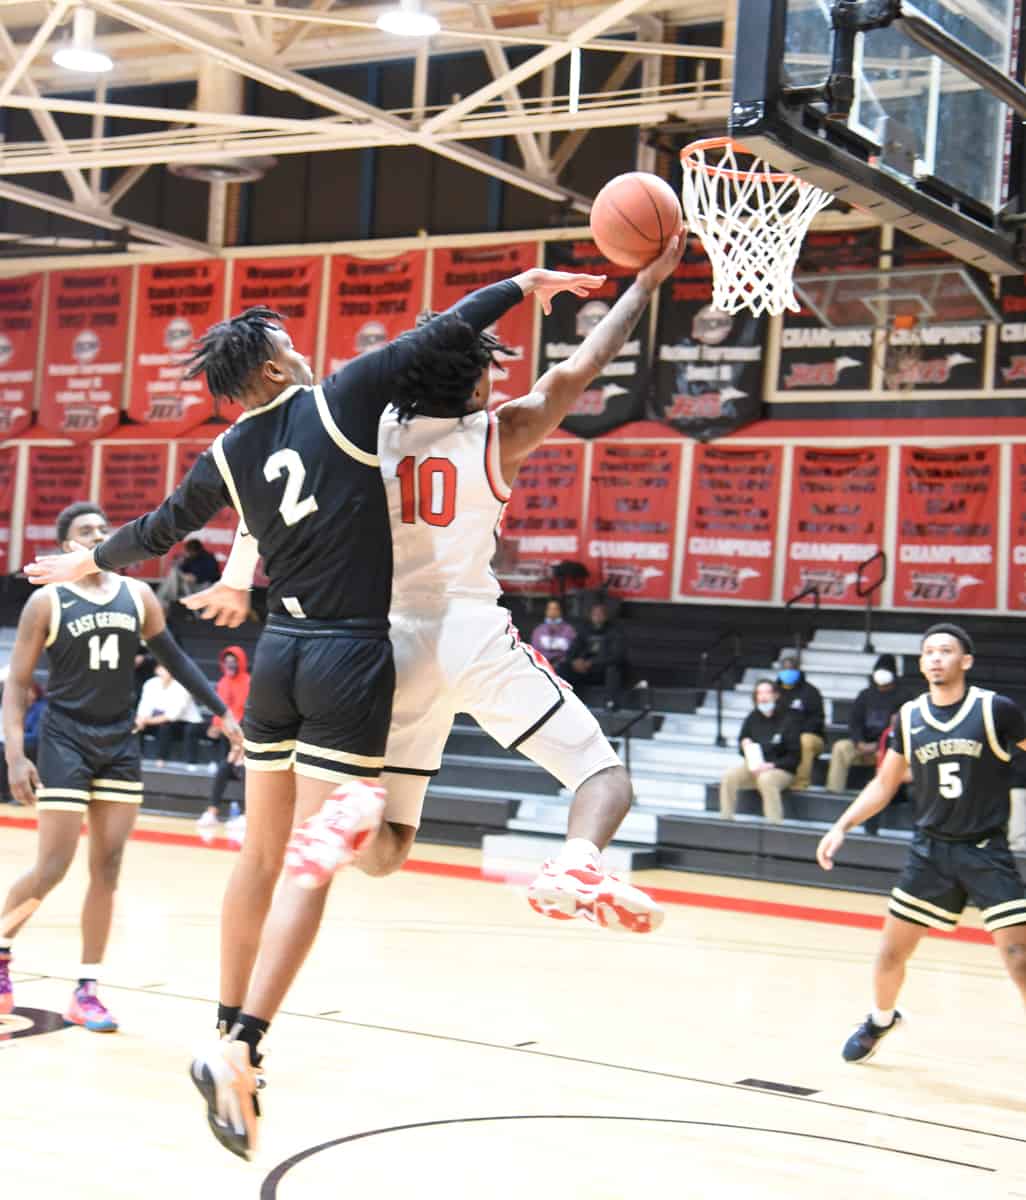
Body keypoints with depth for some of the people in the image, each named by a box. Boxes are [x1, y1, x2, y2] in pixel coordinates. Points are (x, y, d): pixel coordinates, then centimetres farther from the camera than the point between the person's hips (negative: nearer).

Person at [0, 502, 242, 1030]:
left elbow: (175, 660, 13)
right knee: (52, 869, -6)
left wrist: (224, 714, 11)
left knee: (107, 869, 3)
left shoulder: (138, 596, 4)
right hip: (65, 740, -4)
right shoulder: (48, 602, -7)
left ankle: (86, 991, 11)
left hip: (119, 743, 4)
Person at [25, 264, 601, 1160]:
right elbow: (439, 333, -5)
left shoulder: (227, 456, 9)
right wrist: (524, 284, 6)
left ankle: (232, 1032, 26)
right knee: (310, 871, -5)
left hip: (280, 651, 5)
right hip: (349, 657, -5)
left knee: (262, 856, 16)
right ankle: (239, 1051, -11)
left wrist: (88, 563, 42)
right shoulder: (341, 400, -5)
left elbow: (157, 531, 23)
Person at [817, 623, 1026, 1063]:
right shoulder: (909, 718, 2)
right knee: (891, 951, 9)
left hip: (987, 852, -3)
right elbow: (884, 784, 13)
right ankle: (880, 1021, 38)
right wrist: (842, 826, 5)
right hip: (930, 850, 3)